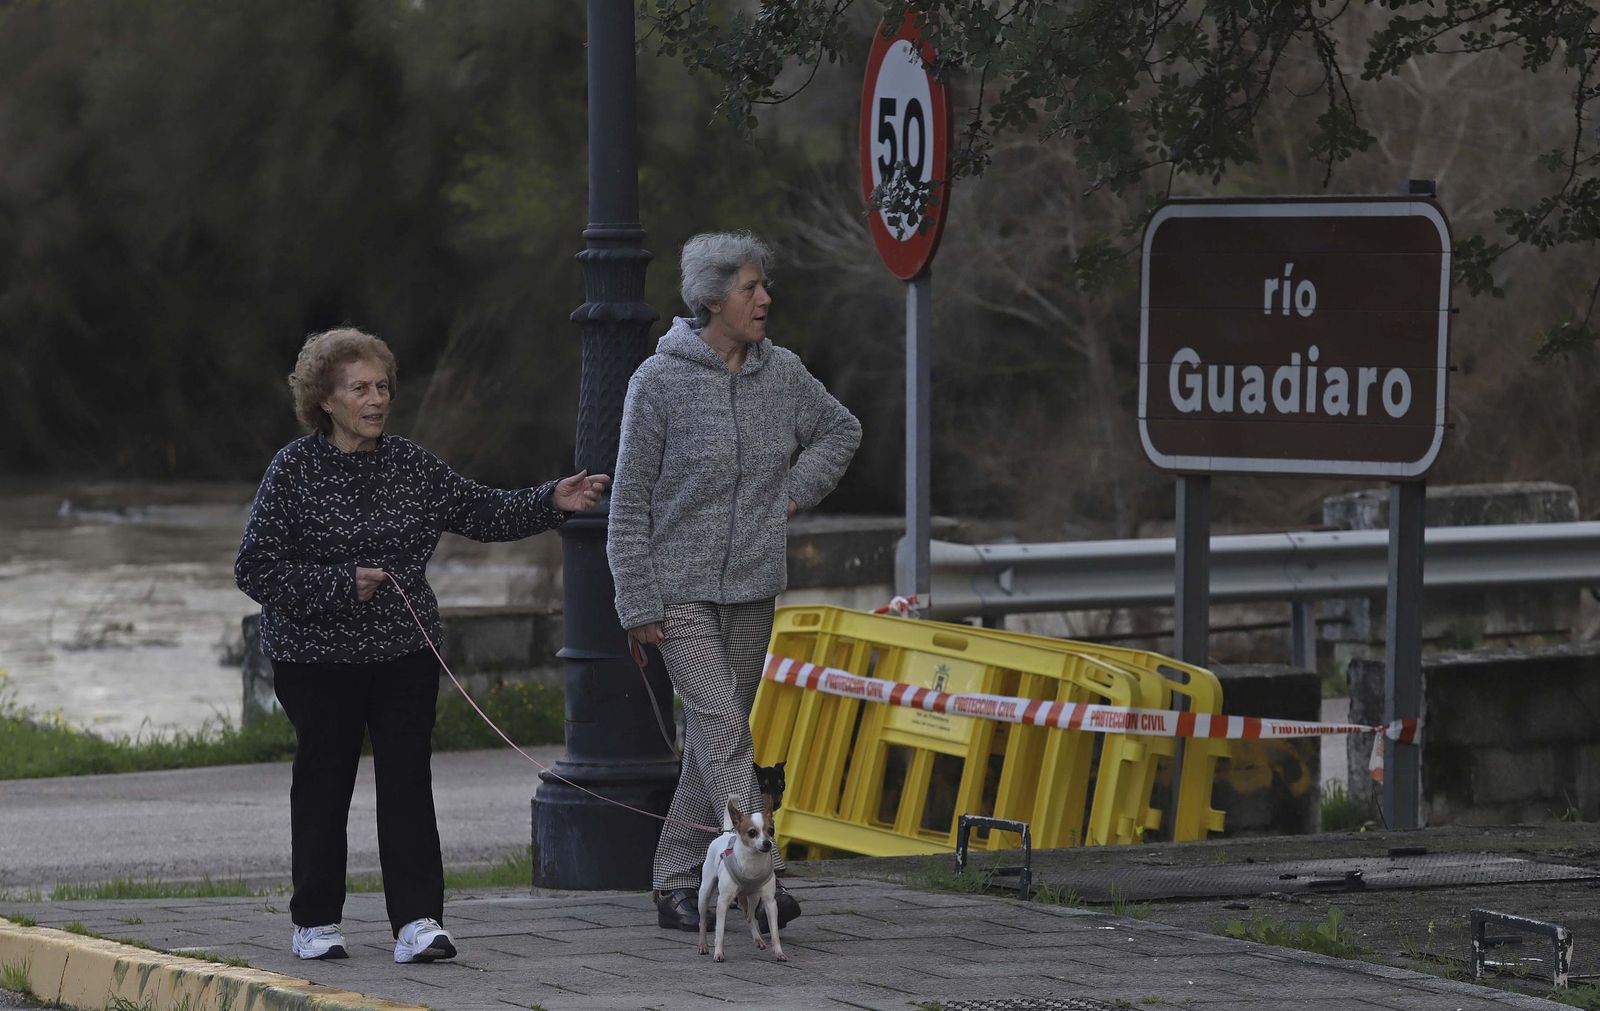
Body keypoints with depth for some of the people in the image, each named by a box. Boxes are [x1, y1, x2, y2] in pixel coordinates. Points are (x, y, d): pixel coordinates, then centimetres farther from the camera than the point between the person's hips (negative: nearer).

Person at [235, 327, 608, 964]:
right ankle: (316, 923, 16)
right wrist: (341, 584, -17)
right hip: (319, 655, -3)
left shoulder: (411, 465, 6)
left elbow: (480, 512, 11)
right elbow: (255, 569, -10)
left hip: (405, 650, 3)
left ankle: (418, 921, -6)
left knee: (408, 779, -3)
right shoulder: (294, 470, -8)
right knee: (324, 781, 5)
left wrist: (551, 504, -2)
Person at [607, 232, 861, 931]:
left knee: (712, 740, 8)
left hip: (752, 589, 5)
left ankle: (675, 880, 16)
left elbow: (841, 430, 25)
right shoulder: (660, 381, -9)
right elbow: (630, 500, -7)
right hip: (680, 590, -5)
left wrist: (797, 491, 7)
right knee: (722, 732, -15)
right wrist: (638, 603, -10)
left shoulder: (781, 373, 4)